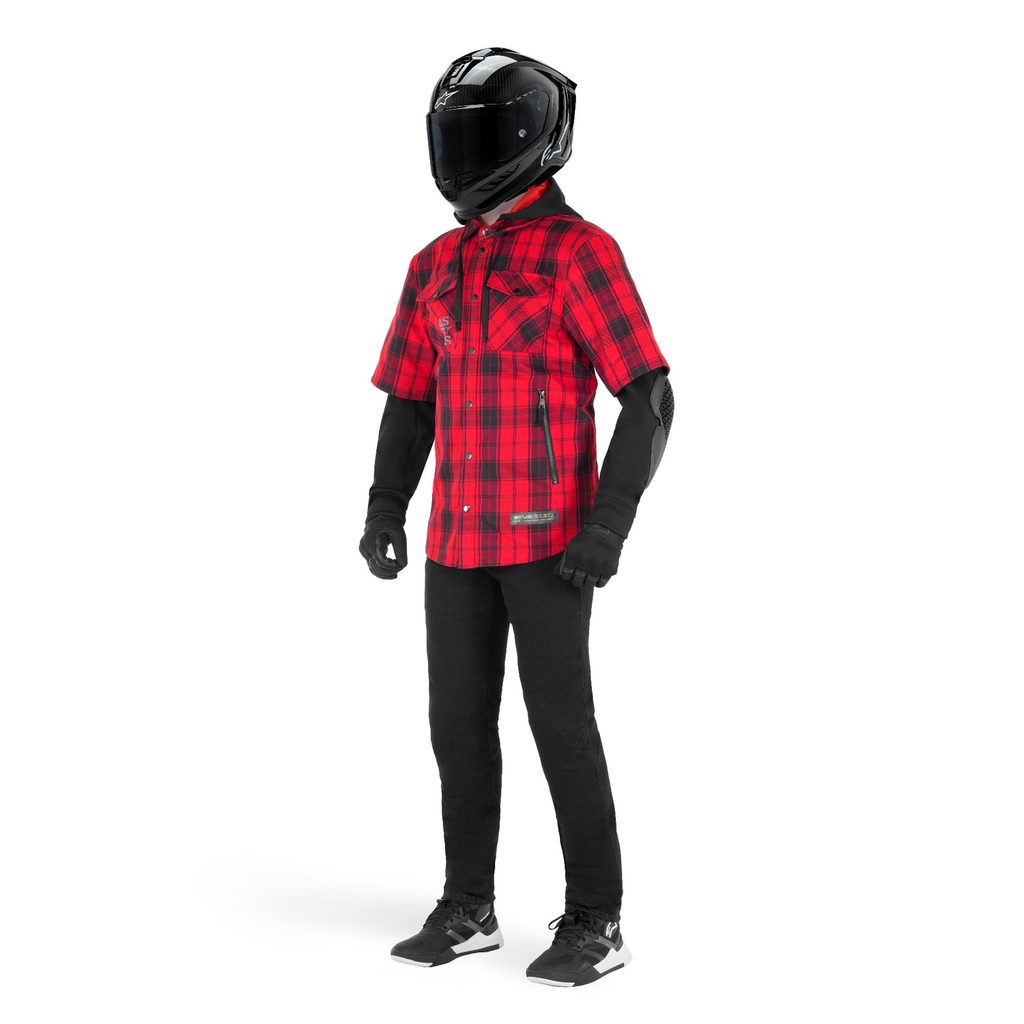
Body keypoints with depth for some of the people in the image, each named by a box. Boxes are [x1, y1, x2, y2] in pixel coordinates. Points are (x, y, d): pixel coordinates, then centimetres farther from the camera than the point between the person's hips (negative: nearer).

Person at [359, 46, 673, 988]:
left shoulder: (581, 251, -9)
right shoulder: (437, 266, 12)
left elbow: (651, 398, -14)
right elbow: (410, 401, 15)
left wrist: (609, 524, -23)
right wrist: (385, 511, 1)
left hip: (549, 535, -6)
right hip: (461, 538, 7)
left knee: (561, 726, -3)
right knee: (460, 722, 9)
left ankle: (596, 924, 10)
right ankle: (467, 911, 22)